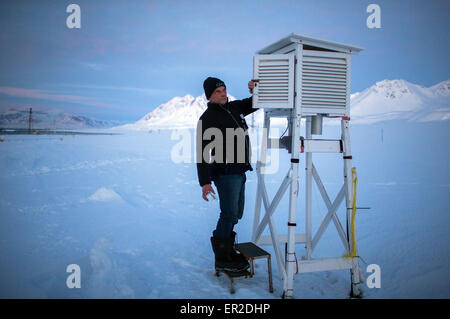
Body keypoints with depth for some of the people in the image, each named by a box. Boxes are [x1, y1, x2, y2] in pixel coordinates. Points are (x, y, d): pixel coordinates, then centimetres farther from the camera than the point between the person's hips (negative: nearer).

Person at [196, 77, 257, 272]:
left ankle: (228, 250, 28)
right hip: (225, 173, -8)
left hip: (239, 172, 9)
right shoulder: (207, 119, -10)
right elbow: (203, 152, -15)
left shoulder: (234, 108, 13)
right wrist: (204, 182, -20)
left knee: (236, 214, 15)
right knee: (229, 214, -8)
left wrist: (255, 92, 2)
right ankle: (221, 259, 3)